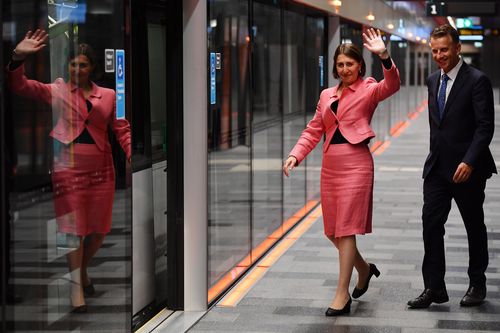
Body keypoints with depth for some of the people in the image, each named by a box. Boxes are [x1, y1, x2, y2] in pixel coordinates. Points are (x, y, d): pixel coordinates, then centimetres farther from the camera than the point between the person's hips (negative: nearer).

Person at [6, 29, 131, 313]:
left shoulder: (108, 96, 7)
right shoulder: (57, 91, 2)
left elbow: (122, 130, 7)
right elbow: (21, 86, -7)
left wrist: (134, 156, -7)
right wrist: (19, 58, -24)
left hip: (101, 170, 3)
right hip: (68, 169, -3)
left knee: (99, 229, 10)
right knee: (74, 228, -2)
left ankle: (83, 270, 36)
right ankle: (76, 286, 8)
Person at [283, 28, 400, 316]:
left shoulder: (369, 89, 0)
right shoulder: (327, 95, 16)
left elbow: (391, 85, -21)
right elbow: (314, 130, 14)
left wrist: (384, 56, -38)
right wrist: (296, 154, -2)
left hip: (356, 163, -6)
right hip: (330, 165, 6)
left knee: (346, 228, -8)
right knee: (332, 230, 10)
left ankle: (343, 295, -3)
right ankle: (364, 269, 35)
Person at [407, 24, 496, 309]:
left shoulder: (477, 80, -12)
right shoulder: (433, 81, 10)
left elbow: (486, 126, -16)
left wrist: (469, 161, -23)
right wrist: (436, 155, 16)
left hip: (467, 168, -6)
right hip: (437, 167, 6)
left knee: (474, 227, 9)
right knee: (431, 224, -2)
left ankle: (477, 284, 24)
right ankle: (434, 288, 2)